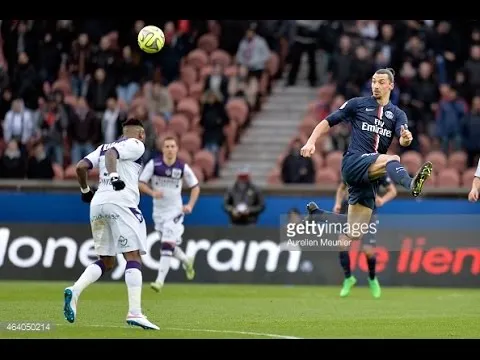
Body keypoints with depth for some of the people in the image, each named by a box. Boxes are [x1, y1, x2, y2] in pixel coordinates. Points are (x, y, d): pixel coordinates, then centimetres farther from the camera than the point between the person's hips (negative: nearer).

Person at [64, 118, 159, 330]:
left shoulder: (103, 147, 25)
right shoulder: (136, 145, 6)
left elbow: (81, 167, 15)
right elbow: (112, 153, -13)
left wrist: (85, 191, 28)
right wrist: (114, 176, -27)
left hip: (98, 203, 7)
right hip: (121, 203, -7)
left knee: (106, 261, 15)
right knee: (133, 256, -7)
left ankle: (75, 291, -8)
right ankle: (134, 313, -18)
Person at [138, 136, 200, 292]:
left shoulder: (183, 168, -7)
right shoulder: (154, 164, -8)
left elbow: (195, 187, 5)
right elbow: (140, 183, -5)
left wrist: (190, 205, -8)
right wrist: (152, 192, -24)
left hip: (175, 211, -3)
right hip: (158, 211, 3)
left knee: (167, 245, -15)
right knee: (168, 245, 14)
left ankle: (160, 281, -17)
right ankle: (186, 262, 44)